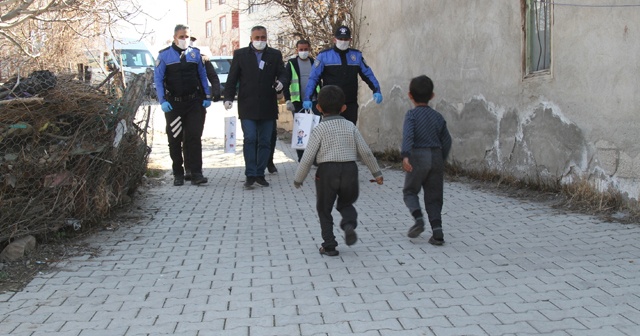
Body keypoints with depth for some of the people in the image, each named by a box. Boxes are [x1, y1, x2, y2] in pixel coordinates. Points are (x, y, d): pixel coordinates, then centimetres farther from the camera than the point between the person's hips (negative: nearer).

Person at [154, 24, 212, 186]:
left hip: (194, 102, 1)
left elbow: (203, 76, 12)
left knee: (194, 138, -6)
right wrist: (162, 100, -12)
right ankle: (178, 174, 16)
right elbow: (158, 79, -2)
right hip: (173, 104, -1)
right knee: (175, 140, 6)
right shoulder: (164, 55, 1)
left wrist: (207, 97, 6)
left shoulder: (195, 54, 8)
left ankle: (196, 174, -6)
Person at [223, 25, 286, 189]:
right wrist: (228, 97, -7)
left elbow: (282, 73, 9)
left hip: (268, 107, 2)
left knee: (265, 142, 5)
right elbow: (232, 79, 5)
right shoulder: (240, 54, 7)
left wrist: (281, 82, -15)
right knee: (250, 139, -9)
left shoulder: (275, 55, 11)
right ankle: (250, 175, -5)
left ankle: (260, 174, 14)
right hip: (247, 107, -2)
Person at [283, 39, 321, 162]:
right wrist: (288, 100, -10)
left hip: (314, 101, 2)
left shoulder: (315, 63, 10)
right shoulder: (291, 64, 1)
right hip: (298, 102, -2)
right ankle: (301, 159, 11)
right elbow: (286, 83, -1)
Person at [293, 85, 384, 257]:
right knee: (346, 204, 23)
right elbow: (365, 151, 7)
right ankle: (349, 224, -7)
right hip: (350, 170, 3)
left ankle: (329, 245, 12)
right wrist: (376, 172, 17)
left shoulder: (320, 129, -4)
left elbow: (308, 157, -6)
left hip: (327, 172, -3)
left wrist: (298, 179, 5)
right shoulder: (350, 126, 7)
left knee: (324, 209, 13)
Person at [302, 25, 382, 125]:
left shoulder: (357, 55, 9)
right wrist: (307, 98, -12)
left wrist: (376, 90, -2)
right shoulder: (324, 56, 0)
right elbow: (313, 78, -2)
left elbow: (368, 74, 13)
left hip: (351, 105, 3)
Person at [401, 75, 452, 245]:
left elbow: (408, 135, -20)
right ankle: (437, 231, 3)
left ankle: (418, 218, -9)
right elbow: (446, 140, 12)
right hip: (436, 157, 4)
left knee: (410, 191, 13)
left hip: (418, 156, -4)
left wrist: (405, 155, -29)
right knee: (434, 197, 10)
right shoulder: (438, 116, 10)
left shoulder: (411, 115, -4)